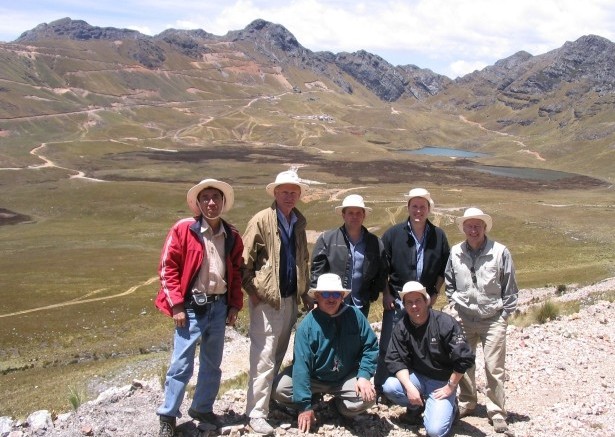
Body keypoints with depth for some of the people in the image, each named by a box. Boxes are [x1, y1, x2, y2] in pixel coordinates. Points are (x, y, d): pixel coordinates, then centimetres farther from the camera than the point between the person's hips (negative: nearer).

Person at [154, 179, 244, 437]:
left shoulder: (231, 236, 6)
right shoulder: (183, 229, -8)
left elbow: (236, 272, 14)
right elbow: (167, 268, -8)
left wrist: (235, 304, 8)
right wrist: (176, 305, -12)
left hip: (219, 307, 5)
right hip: (191, 306, -4)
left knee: (212, 364, 14)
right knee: (181, 364, -3)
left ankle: (203, 409, 31)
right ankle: (168, 416, 12)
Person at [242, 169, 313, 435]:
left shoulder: (299, 221, 10)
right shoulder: (262, 220, -9)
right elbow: (245, 259, -9)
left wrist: (305, 292, 11)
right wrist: (252, 291, -11)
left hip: (290, 298, 6)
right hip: (266, 299, -6)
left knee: (278, 356, 14)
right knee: (264, 358, -5)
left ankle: (268, 397, 27)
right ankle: (257, 413, 1)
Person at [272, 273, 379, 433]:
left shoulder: (355, 315, -12)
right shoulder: (307, 324, -18)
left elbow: (370, 347, -4)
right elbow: (301, 364, -21)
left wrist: (364, 376, -20)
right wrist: (304, 405, -25)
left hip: (347, 378, 1)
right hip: (314, 378, -1)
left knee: (368, 397, -26)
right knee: (279, 390, -21)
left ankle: (339, 405, 8)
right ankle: (314, 399, 9)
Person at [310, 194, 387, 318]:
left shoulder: (375, 243, 6)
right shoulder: (327, 239, -1)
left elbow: (382, 272, 13)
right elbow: (317, 270, -2)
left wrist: (372, 294, 4)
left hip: (361, 309, 2)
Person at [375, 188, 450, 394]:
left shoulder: (438, 236, 3)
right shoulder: (394, 234, -3)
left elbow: (444, 269, 10)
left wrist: (435, 293, 3)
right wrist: (386, 294, -4)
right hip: (396, 301, -2)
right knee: (388, 347, 2)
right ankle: (381, 387, 13)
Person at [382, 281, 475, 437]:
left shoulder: (445, 323, -20)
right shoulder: (401, 327, -8)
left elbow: (465, 358, -19)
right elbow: (395, 360, -10)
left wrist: (450, 387, -13)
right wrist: (409, 387, -24)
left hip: (442, 382, -4)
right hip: (417, 377, 4)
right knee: (389, 387, -24)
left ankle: (449, 406, 13)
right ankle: (416, 406, 7)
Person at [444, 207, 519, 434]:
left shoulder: (500, 252, -10)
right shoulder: (455, 252, -1)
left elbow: (510, 288, -2)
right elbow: (449, 283, 14)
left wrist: (504, 314, -3)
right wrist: (455, 305, 6)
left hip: (493, 319, -3)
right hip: (463, 318, 3)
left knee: (494, 367, -2)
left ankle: (497, 412, 10)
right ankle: (466, 403, 29)